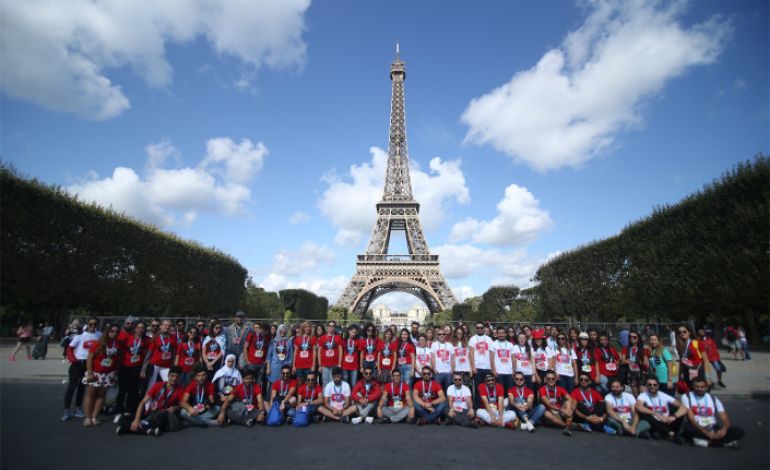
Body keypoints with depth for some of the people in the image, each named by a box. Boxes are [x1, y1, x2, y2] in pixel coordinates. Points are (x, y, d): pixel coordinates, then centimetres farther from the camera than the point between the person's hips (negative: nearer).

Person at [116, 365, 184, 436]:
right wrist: (136, 420, -20)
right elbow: (143, 403, -7)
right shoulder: (158, 385, -2)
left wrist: (174, 408, -25)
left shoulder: (180, 390, -5)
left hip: (161, 416, -3)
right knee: (122, 419, -17)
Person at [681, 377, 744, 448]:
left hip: (713, 429, 4)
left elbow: (725, 419, 0)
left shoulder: (713, 399, 7)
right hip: (697, 429, -4)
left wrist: (724, 429, -23)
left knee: (739, 431, -17)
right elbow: (691, 418, -14)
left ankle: (705, 441, -23)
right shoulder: (686, 397, -5)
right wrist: (706, 432, -26)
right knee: (688, 427, -38)